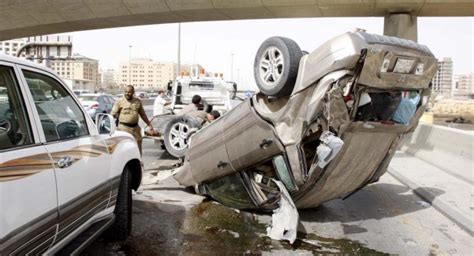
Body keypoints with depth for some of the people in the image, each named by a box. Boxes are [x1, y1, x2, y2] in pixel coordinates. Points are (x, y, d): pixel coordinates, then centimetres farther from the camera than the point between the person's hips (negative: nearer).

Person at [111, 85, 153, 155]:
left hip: (135, 127, 4)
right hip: (123, 128, -4)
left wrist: (149, 124, 19)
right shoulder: (119, 102, -1)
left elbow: (143, 114, 20)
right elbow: (113, 114, -4)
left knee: (138, 147, 12)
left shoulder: (138, 101, 11)